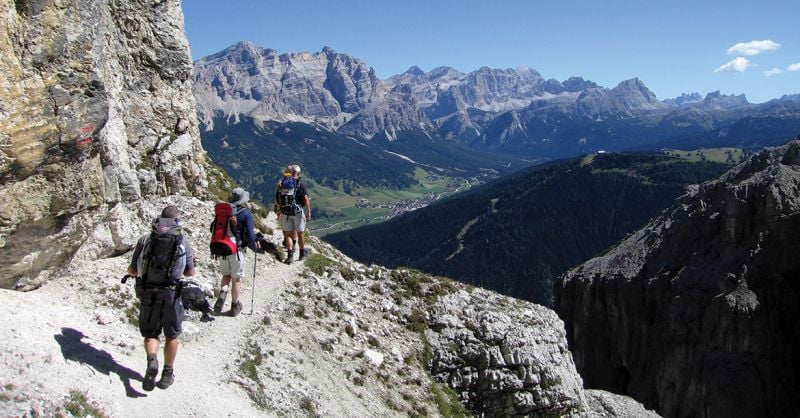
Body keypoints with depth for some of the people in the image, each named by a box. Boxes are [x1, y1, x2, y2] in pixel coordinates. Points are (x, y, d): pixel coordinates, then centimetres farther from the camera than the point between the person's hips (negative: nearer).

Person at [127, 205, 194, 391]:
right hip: (171, 295, -1)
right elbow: (190, 272, 6)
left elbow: (132, 270, 5)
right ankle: (167, 374, 25)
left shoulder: (145, 240, 1)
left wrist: (130, 271, 30)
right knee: (172, 336, 18)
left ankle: (152, 361, -10)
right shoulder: (183, 242, -1)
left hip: (147, 294, 1)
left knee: (150, 334, 17)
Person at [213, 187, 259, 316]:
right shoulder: (246, 214, -12)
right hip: (236, 250, -4)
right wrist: (255, 247, 3)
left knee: (226, 275, 22)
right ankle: (235, 306, 19)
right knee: (236, 279, 9)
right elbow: (249, 235, -15)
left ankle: (222, 294, -3)